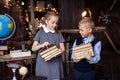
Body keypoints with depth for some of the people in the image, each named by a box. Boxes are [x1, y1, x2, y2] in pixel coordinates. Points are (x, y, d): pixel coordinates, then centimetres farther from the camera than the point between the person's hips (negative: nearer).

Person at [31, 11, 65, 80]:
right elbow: (33, 48, 3)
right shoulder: (40, 33, 1)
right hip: (43, 63, -1)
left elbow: (62, 49, 4)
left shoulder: (58, 33, 5)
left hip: (55, 64, 1)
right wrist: (42, 45, -15)